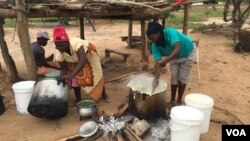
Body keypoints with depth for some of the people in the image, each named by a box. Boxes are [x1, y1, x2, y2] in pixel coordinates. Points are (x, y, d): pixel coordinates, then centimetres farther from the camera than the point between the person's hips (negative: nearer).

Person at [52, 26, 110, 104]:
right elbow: (64, 69, -20)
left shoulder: (76, 43, -47)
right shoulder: (58, 54, -29)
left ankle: (103, 94, 29)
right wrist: (61, 79, -38)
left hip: (89, 55, -3)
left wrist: (71, 75, -64)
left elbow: (83, 60, -57)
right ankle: (78, 98, 20)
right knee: (75, 79, -3)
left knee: (96, 76, 6)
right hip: (74, 61, 3)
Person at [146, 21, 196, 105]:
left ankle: (179, 101, 14)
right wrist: (156, 79, -40)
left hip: (188, 53, -4)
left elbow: (177, 49, -51)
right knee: (174, 78, 3)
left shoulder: (170, 32, -39)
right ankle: (172, 100, 19)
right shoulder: (154, 46, -23)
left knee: (182, 78, -1)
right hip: (174, 56, 4)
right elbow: (158, 63, -28)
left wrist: (166, 61, -62)